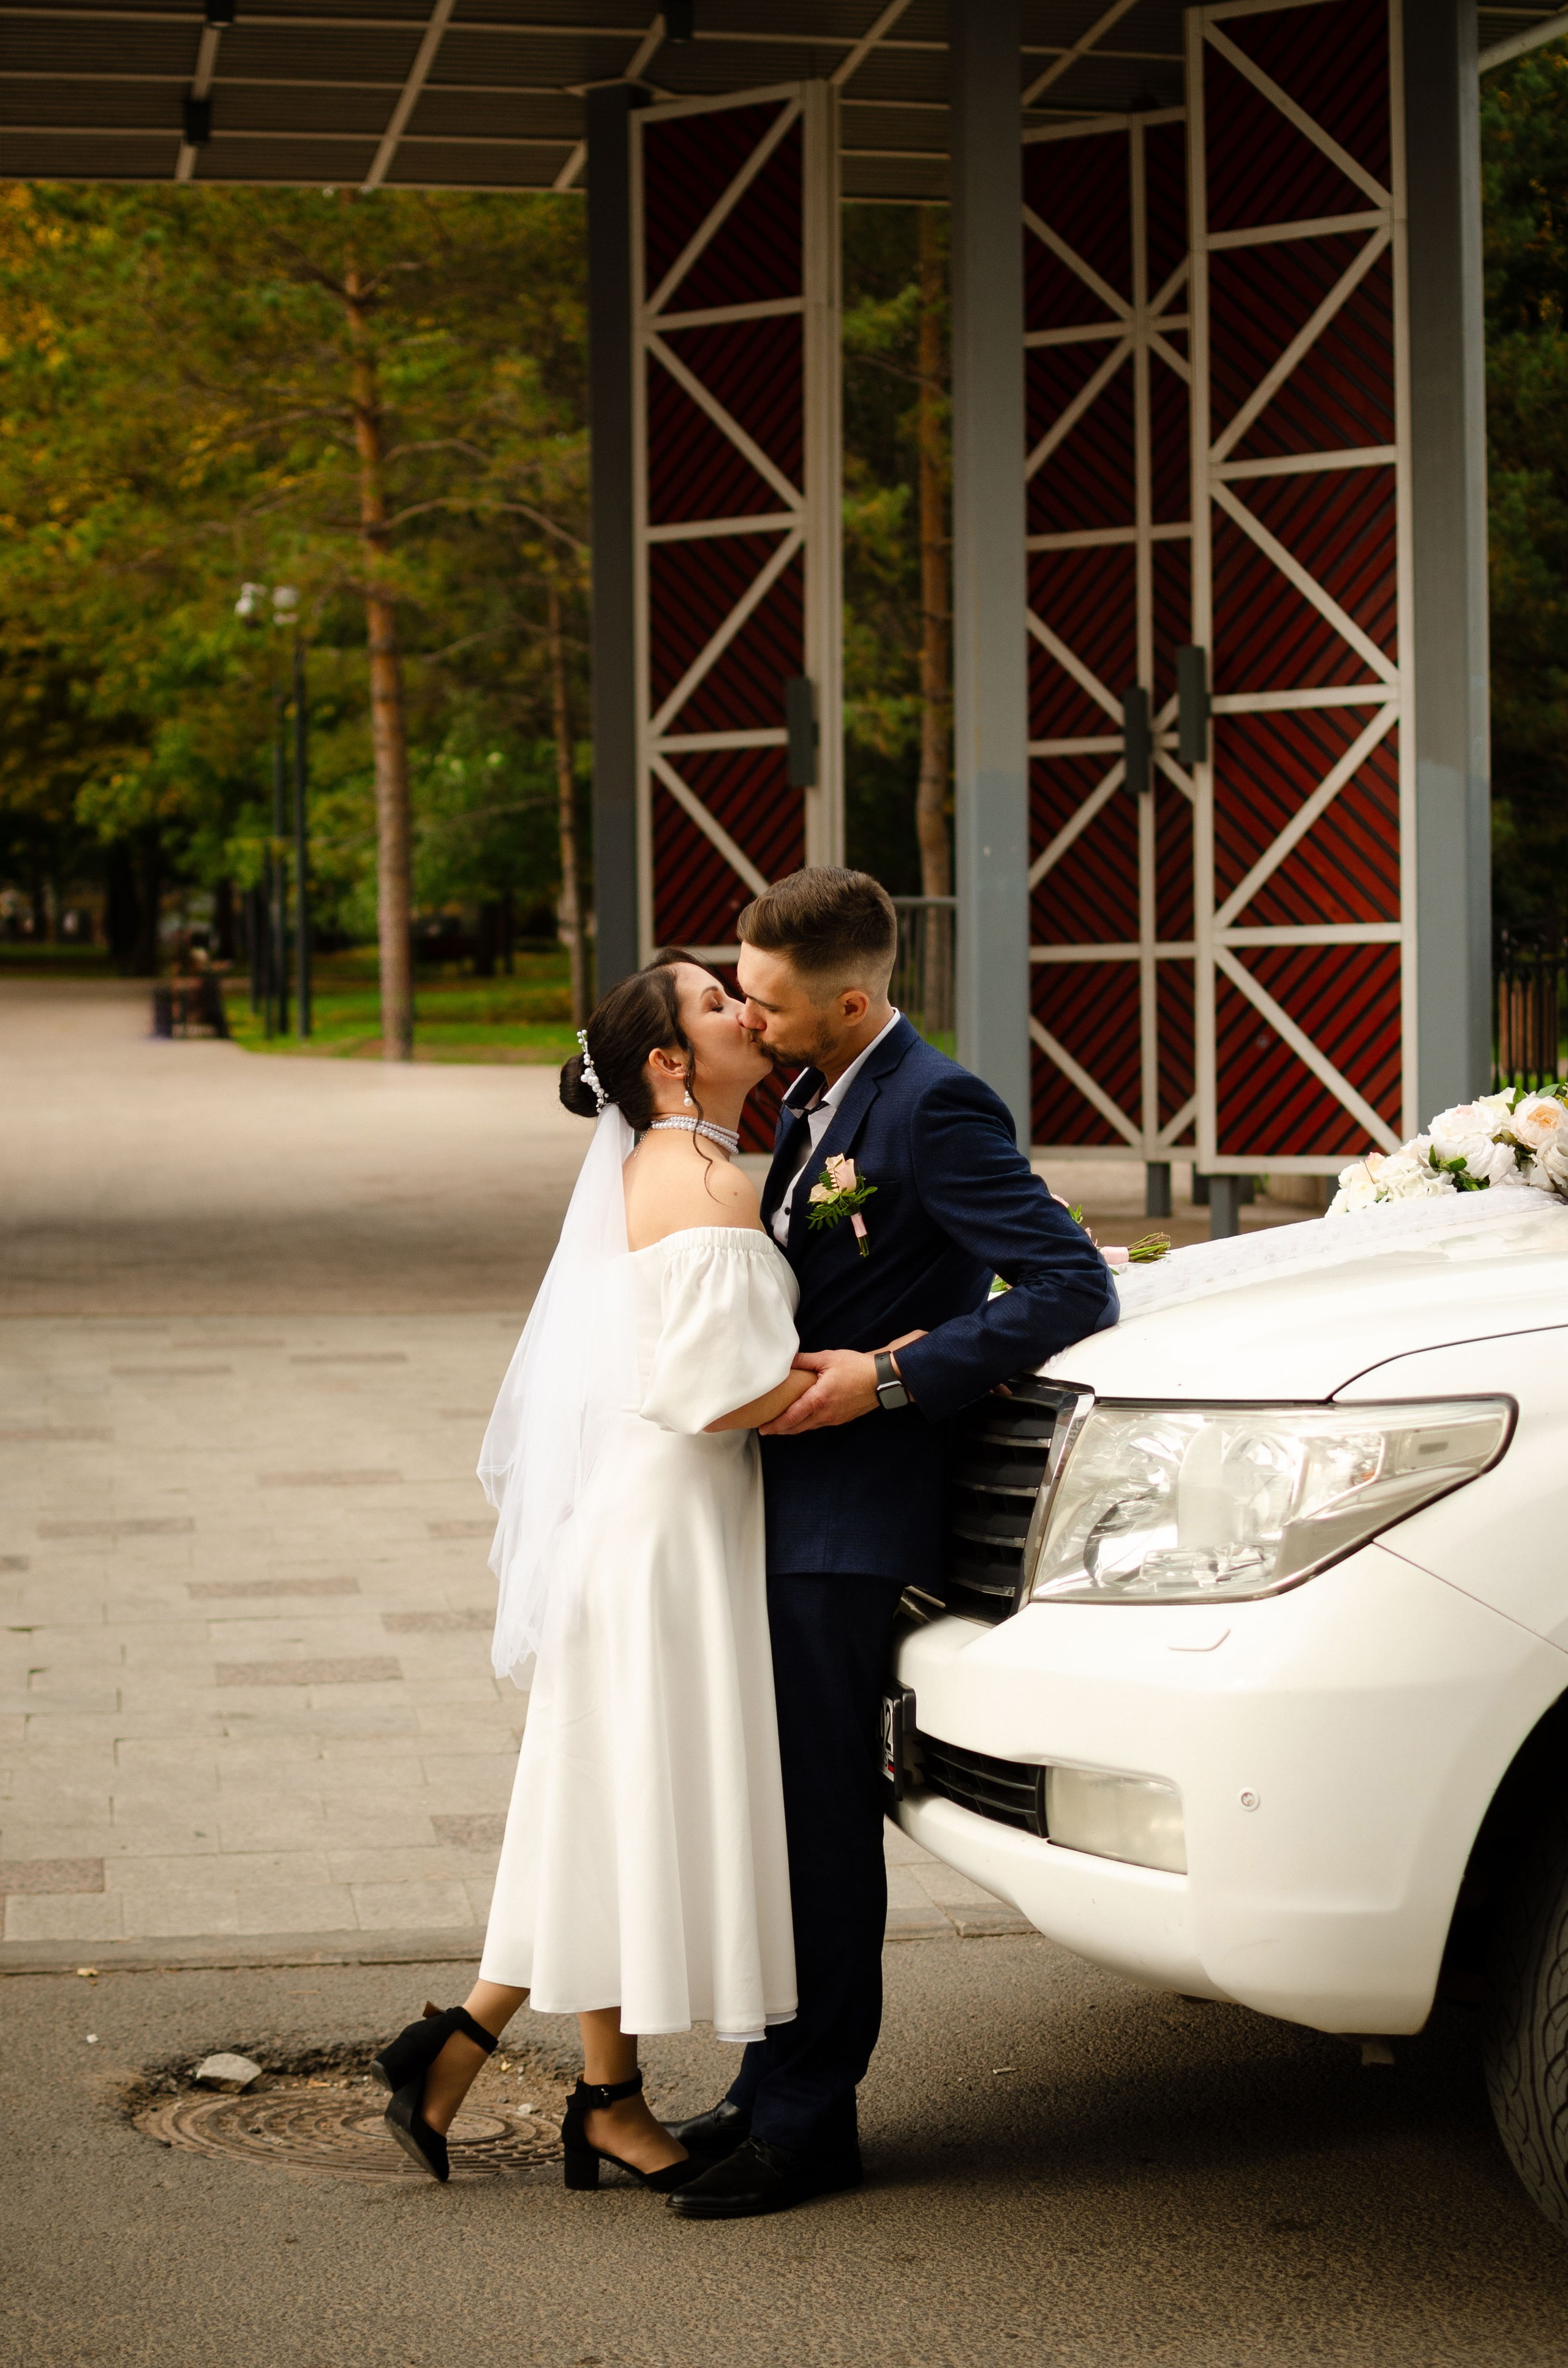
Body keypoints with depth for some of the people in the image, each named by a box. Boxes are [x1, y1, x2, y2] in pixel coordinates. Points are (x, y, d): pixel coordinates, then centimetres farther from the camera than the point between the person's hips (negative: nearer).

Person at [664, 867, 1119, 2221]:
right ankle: (775, 2091, 24)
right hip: (790, 1500, 9)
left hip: (852, 1519, -9)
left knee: (823, 1820, -3)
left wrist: (890, 1378, -21)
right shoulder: (814, 1102, 14)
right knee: (783, 1811, 14)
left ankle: (809, 2122, 6)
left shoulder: (934, 1109, -15)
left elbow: (1074, 1286, -19)